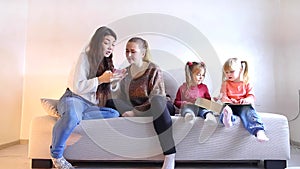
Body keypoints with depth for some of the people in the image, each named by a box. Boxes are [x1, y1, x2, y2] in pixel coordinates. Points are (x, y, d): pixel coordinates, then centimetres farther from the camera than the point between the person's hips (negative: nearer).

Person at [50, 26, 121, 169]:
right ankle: (56, 155, -18)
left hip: (91, 104, 6)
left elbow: (105, 90, 19)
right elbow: (77, 87, -12)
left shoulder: (106, 63, 17)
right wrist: (100, 79, -16)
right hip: (73, 98, -6)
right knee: (72, 117, -41)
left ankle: (73, 117, -23)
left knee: (114, 113, -25)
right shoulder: (85, 57, -3)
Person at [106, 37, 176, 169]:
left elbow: (157, 100, -14)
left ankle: (170, 156, -41)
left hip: (153, 110, -4)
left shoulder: (153, 70, -5)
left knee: (158, 101, -38)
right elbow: (119, 96, 7)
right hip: (134, 111, 5)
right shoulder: (126, 72, 10)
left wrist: (136, 112, -20)